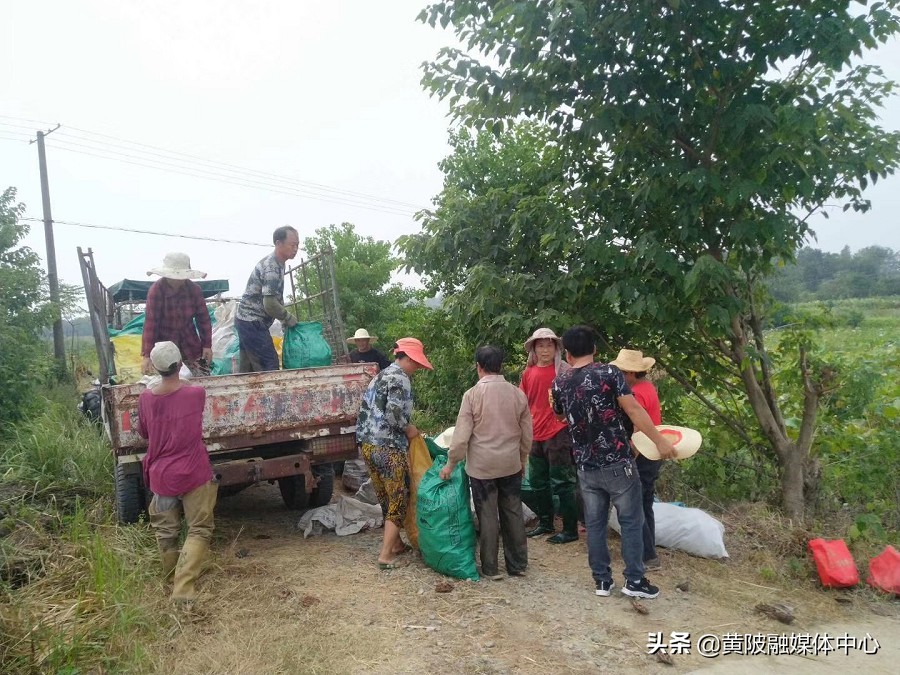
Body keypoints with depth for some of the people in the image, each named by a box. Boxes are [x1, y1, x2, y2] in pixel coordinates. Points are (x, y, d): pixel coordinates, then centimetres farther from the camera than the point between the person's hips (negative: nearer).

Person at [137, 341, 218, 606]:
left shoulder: (145, 398, -4)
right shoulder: (197, 393, -11)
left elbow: (143, 433, 12)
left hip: (160, 476, 3)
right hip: (194, 475, -3)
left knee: (166, 532, 19)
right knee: (199, 530, 4)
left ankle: (172, 582, 31)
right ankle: (183, 589, -9)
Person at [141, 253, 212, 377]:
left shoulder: (193, 289, -10)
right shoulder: (156, 290, -18)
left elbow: (203, 318, -2)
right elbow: (150, 322, -21)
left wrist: (207, 345, -4)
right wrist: (146, 355, -25)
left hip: (190, 342, 3)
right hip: (164, 343, -2)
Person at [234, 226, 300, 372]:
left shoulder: (275, 263, 11)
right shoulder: (272, 268, -20)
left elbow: (276, 297, 20)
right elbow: (270, 304, -25)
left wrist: (285, 317, 11)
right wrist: (288, 318, -11)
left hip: (247, 321, 10)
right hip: (252, 323, -10)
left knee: (248, 369, 12)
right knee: (270, 367, -7)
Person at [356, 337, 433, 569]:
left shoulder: (380, 376, 18)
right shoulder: (400, 378, -10)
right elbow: (393, 412, -22)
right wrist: (408, 429, -6)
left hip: (367, 443, 9)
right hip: (388, 447, -9)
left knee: (385, 499, 19)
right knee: (399, 500, 1)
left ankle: (395, 543, 30)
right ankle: (386, 555, 0)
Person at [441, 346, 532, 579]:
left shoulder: (472, 395, -12)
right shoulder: (517, 393, -1)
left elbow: (461, 435, -12)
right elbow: (527, 435, 6)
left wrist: (450, 463, 0)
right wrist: (522, 460, 20)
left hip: (482, 466, -3)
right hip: (512, 464, 3)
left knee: (488, 517, 7)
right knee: (513, 514, 14)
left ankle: (490, 568, 16)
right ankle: (518, 565, 24)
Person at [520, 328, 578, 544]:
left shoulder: (563, 370, -8)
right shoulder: (528, 372, 7)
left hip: (557, 434, -6)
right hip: (535, 435, 6)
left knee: (561, 483, 0)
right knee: (537, 482, 16)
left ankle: (570, 530, 11)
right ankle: (545, 523, 32)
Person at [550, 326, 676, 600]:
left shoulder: (559, 383, 3)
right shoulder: (609, 372, -10)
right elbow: (633, 410, -15)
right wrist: (660, 441, -11)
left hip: (586, 467, 4)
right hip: (618, 462, -3)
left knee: (594, 523, 12)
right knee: (631, 521, 9)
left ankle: (602, 580, 19)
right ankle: (634, 580, 13)